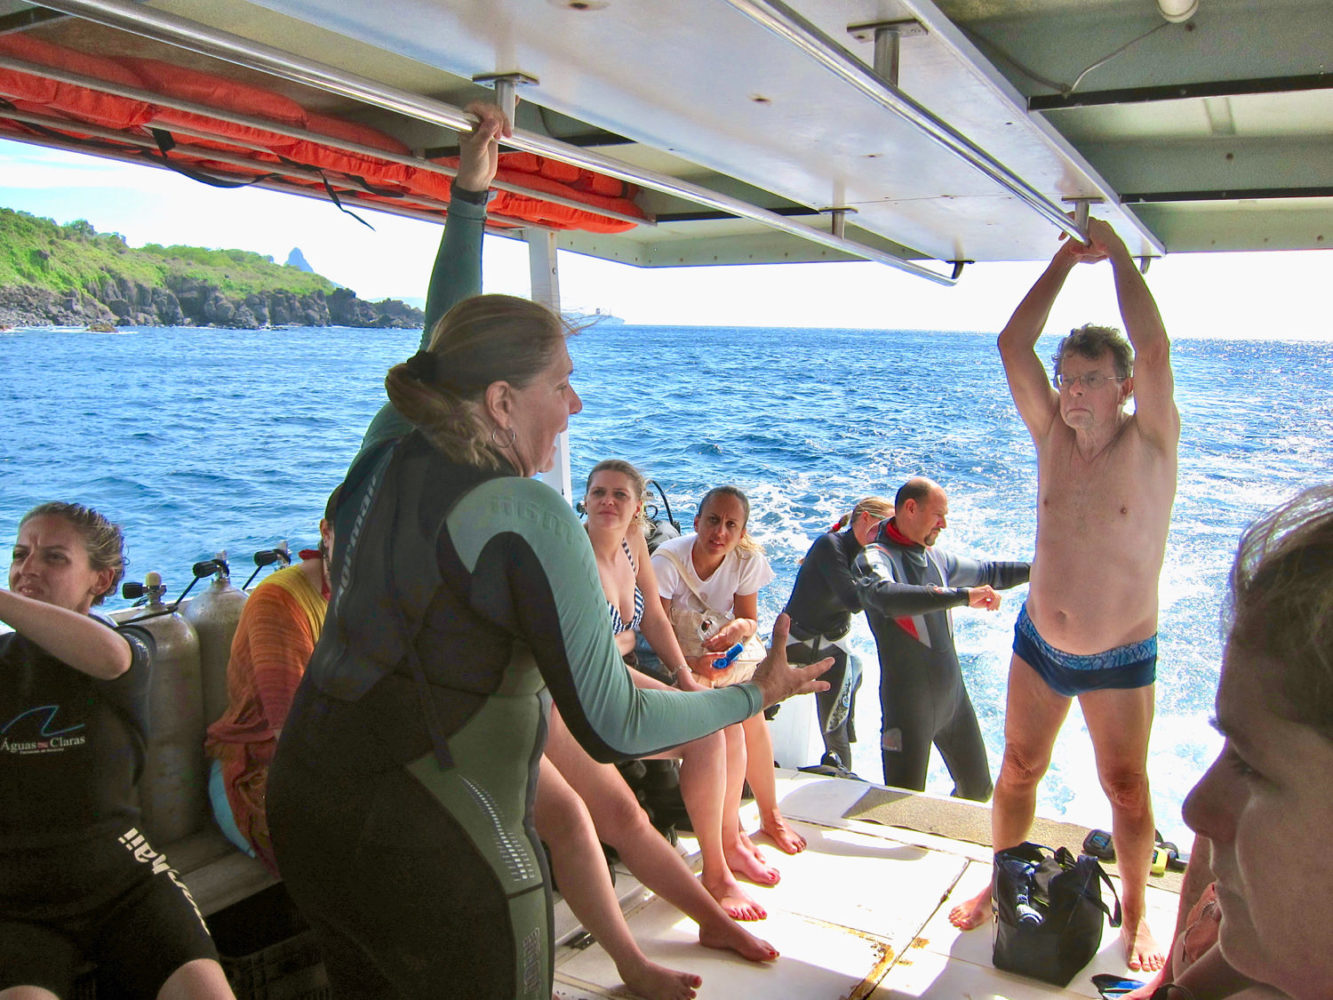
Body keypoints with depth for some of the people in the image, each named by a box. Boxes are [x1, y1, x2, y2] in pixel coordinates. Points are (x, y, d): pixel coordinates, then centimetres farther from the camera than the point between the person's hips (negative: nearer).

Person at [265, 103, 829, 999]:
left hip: (302, 809, 8)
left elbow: (445, 342, 20)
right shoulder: (528, 517, -21)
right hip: (436, 851, -8)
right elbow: (611, 728, -20)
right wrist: (753, 695, -5)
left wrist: (468, 201, 27)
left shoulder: (391, 448, 0)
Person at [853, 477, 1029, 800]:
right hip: (908, 702, -7)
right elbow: (888, 597, -37)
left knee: (978, 790, 18)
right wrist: (963, 596, -40)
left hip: (953, 694, 7)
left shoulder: (936, 557, 8)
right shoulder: (874, 559, -15)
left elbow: (987, 573, 25)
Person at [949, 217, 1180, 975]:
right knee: (1018, 769, 14)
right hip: (1038, 644, 4)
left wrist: (1118, 252, -19)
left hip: (1121, 658, -3)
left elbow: (1154, 350, -28)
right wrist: (1068, 259, -9)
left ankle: (1136, 916, 30)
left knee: (1127, 790, 9)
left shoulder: (1151, 443, -13)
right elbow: (1013, 345, -11)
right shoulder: (1053, 435, -4)